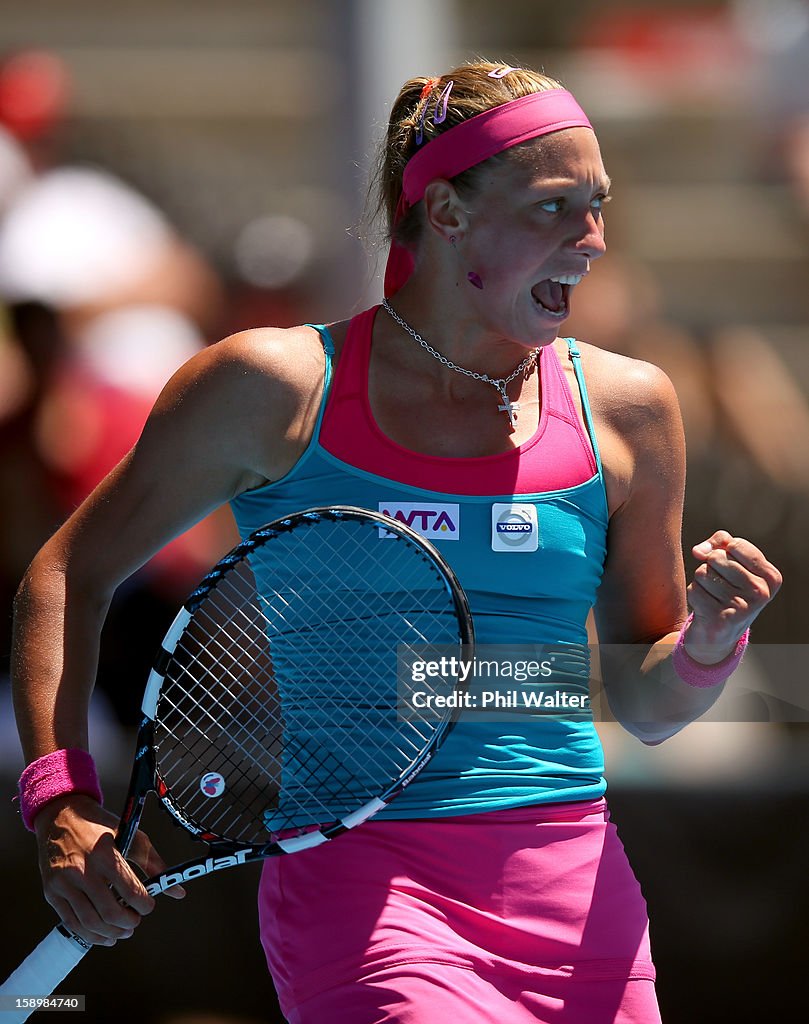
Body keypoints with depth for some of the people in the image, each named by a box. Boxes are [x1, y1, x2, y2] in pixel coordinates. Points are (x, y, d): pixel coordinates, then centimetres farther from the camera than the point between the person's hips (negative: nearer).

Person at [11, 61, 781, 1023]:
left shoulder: (626, 408, 9)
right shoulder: (275, 386, 1)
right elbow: (67, 579, 9)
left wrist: (707, 645, -4)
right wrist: (63, 804, -2)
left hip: (569, 878, 4)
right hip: (356, 875, -4)